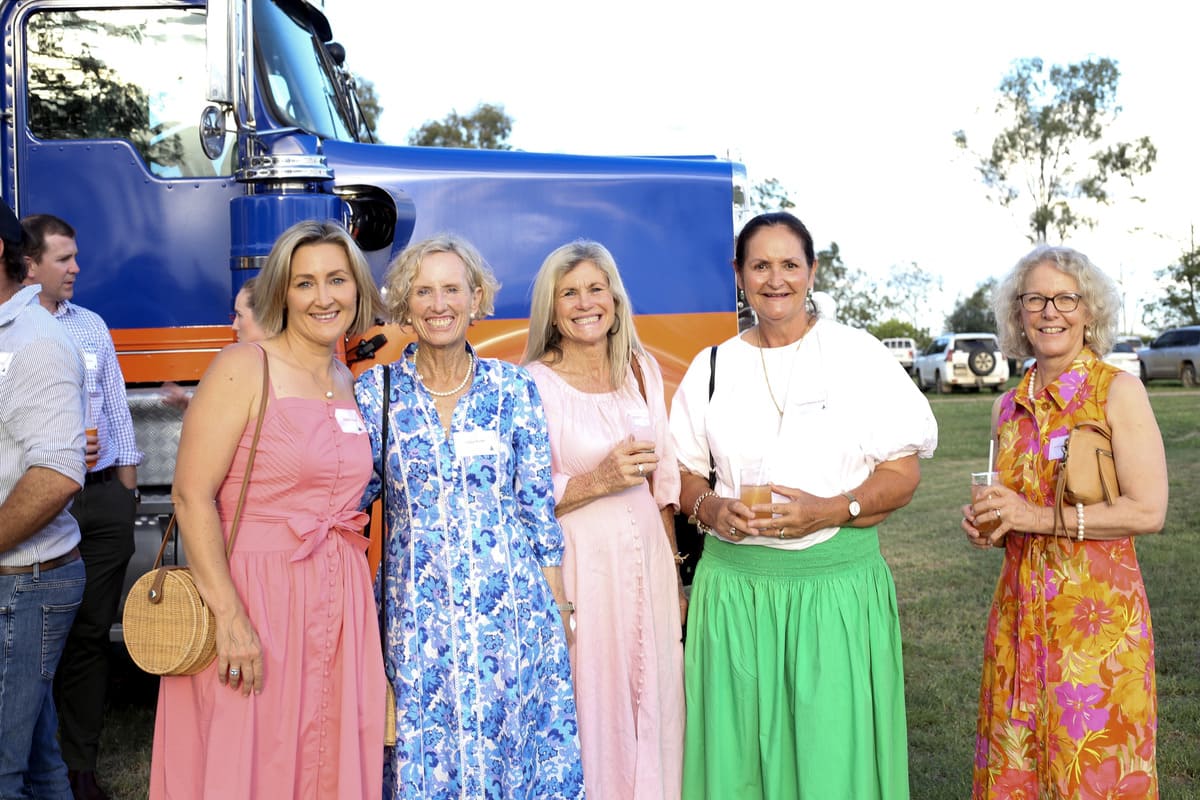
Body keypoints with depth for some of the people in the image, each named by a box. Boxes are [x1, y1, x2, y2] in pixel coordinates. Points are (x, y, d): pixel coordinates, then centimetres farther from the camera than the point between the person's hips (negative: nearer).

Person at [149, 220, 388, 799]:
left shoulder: (351, 386, 10)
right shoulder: (244, 367, -9)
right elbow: (192, 495, -15)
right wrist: (230, 615, -20)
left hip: (337, 600, 6)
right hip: (253, 595, -6)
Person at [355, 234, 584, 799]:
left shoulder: (514, 388, 0)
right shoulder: (375, 391, 0)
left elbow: (537, 504, 3)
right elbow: (347, 496, 9)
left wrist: (558, 606, 3)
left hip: (510, 605, 0)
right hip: (414, 610, 0)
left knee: (505, 743, 8)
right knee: (421, 754, 8)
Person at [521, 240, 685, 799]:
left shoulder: (642, 369, 7)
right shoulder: (533, 385, -8)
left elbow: (663, 484, 13)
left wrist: (674, 577, 13)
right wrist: (598, 481, -19)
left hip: (647, 561, 5)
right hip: (579, 568, -4)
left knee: (653, 699, 11)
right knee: (588, 705, 4)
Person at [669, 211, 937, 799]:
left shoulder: (857, 354, 0)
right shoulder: (712, 367, 7)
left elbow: (903, 474, -1)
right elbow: (685, 475, 12)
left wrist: (831, 511, -18)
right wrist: (710, 508, -10)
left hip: (838, 582, -2)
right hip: (734, 585, 2)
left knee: (835, 751, 3)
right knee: (740, 752, 8)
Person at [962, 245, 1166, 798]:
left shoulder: (1117, 390, -6)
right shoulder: (1009, 407, 9)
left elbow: (1148, 511, -13)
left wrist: (1041, 518, -17)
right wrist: (985, 522, 0)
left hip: (1098, 611, -5)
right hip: (1019, 608, 5)